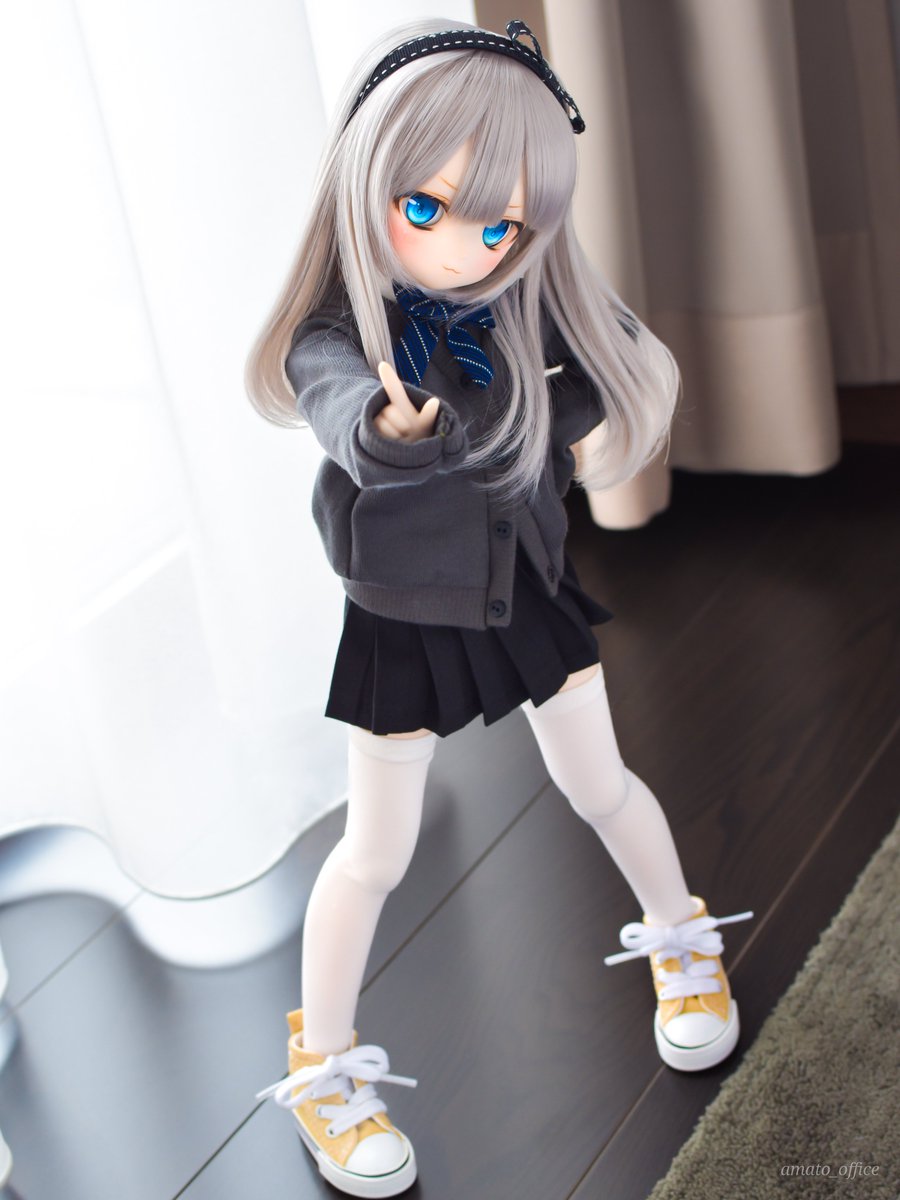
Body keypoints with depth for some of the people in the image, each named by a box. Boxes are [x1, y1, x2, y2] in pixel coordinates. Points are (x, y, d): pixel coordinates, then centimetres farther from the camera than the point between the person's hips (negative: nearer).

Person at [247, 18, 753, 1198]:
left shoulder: (533, 315, -14)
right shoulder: (332, 339, -26)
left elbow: (632, 367, -1)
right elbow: (349, 422, -48)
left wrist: (571, 424, -21)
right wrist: (391, 424, -71)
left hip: (525, 591, 3)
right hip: (403, 623, -3)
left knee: (599, 783, 19)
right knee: (377, 850, 7)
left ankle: (682, 941, 46)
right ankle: (321, 1064, 26)